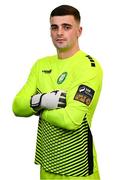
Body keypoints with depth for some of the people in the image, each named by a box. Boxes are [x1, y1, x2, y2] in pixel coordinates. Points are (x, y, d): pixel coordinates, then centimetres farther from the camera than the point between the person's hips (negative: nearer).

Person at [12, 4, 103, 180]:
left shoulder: (89, 66, -15)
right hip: (46, 161, 6)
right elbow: (17, 107, 0)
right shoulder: (41, 65, 7)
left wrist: (40, 110, -7)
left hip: (77, 166, -6)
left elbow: (71, 120, -24)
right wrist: (41, 101, -19)